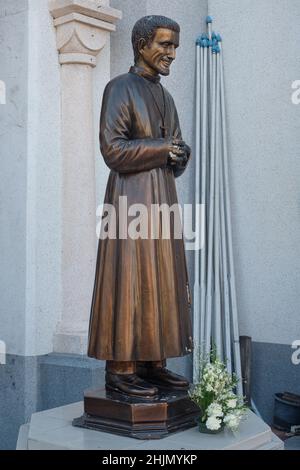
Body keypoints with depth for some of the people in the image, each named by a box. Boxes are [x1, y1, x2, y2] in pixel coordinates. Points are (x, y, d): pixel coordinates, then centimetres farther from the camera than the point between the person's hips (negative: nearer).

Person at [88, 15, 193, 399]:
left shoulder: (164, 97, 21)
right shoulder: (120, 89, -3)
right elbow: (112, 148, -13)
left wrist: (181, 154, -5)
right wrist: (163, 149, -10)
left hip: (163, 198, 8)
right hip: (132, 199, -8)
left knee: (162, 282, 6)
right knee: (129, 282, -8)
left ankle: (153, 364, 13)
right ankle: (120, 370, -3)